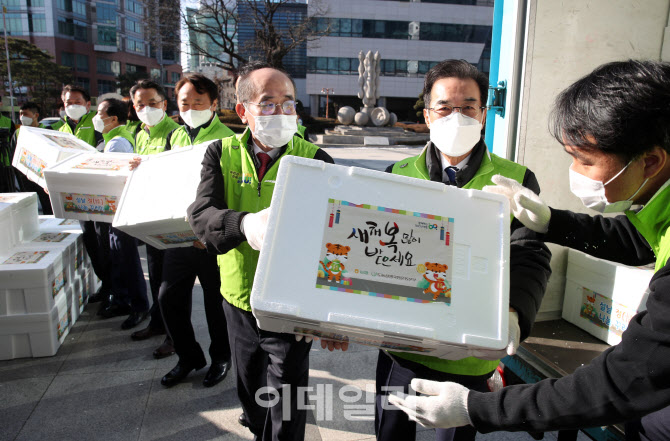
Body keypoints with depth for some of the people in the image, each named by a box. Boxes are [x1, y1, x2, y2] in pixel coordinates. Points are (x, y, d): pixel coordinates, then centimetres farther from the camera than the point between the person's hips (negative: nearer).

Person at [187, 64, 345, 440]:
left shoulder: (314, 160, -10)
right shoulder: (222, 154, -3)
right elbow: (201, 212, -20)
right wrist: (245, 224, -41)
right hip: (240, 300, 4)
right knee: (250, 391, 28)